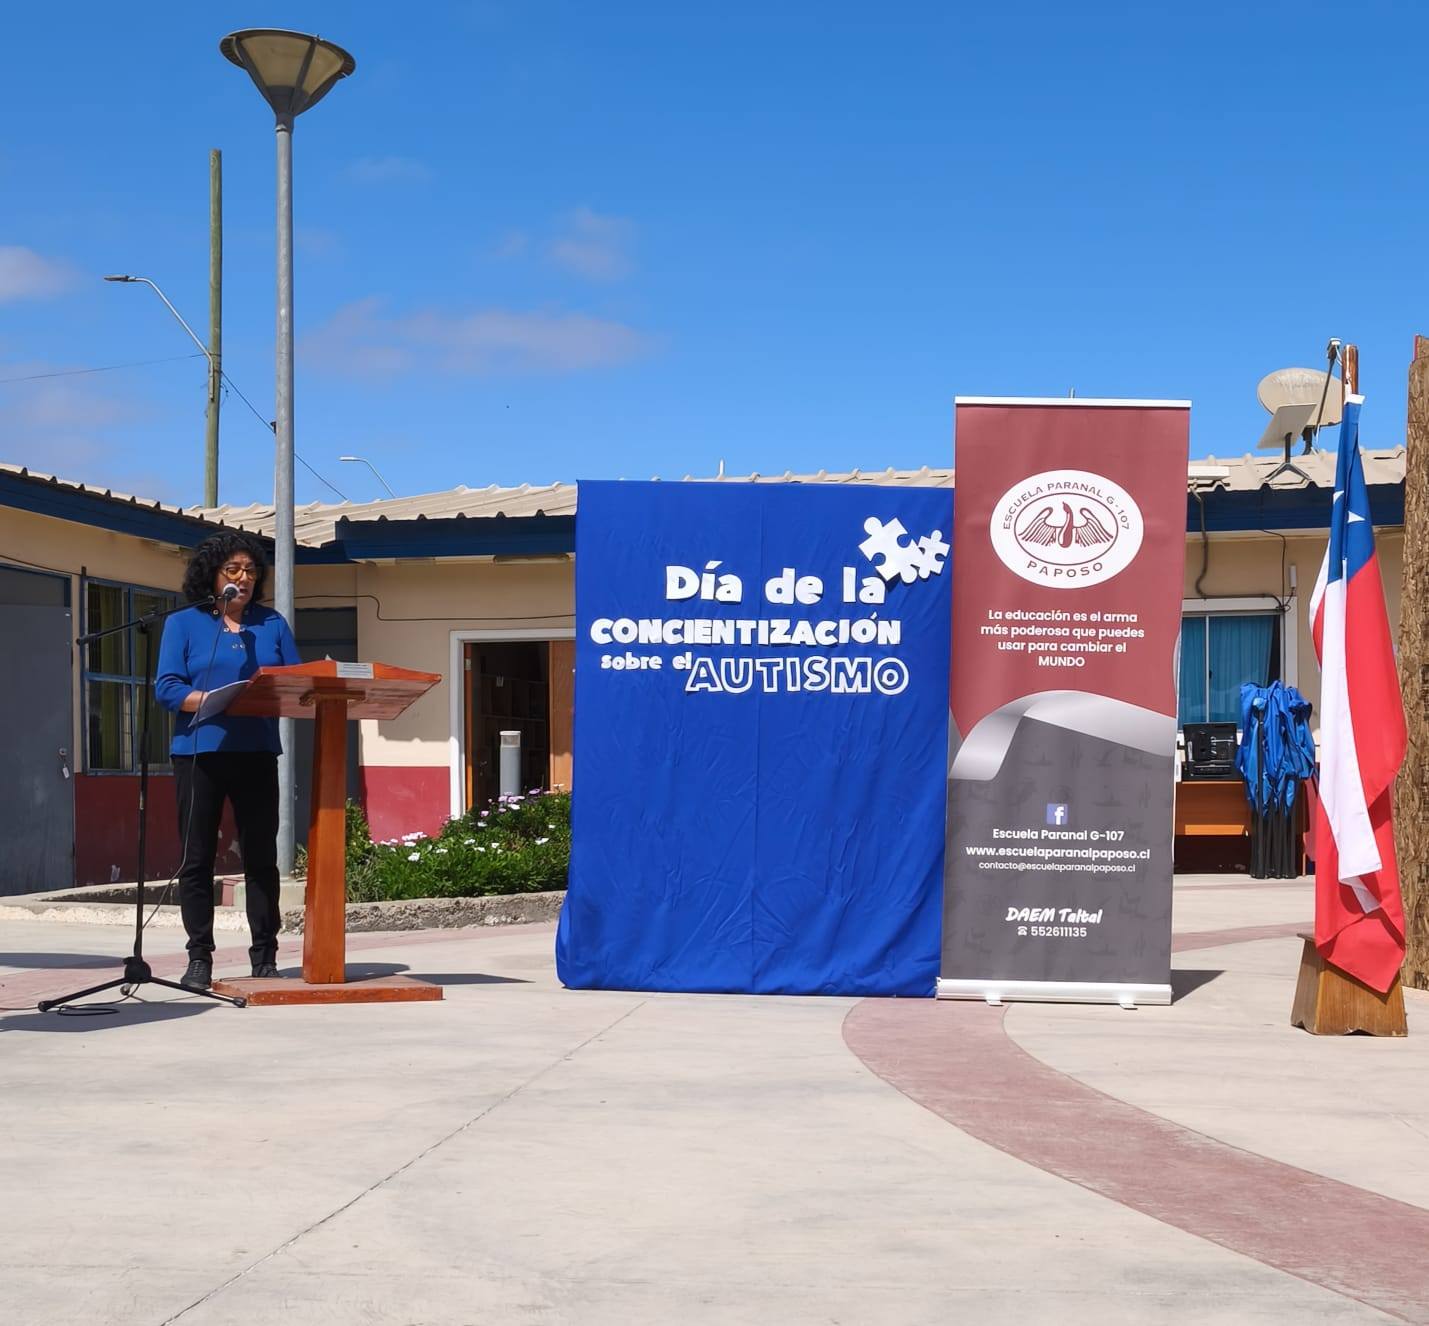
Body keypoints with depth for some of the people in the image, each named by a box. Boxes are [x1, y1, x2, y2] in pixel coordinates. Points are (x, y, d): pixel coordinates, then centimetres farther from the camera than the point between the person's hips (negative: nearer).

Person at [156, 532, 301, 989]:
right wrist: (212, 701, -20)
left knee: (262, 856, 2)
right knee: (197, 857, 0)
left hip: (257, 752, 2)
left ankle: (265, 956, 8)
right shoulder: (183, 624, 7)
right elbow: (166, 687, -4)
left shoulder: (272, 624, 14)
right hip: (199, 751, -2)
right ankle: (199, 959, 7)